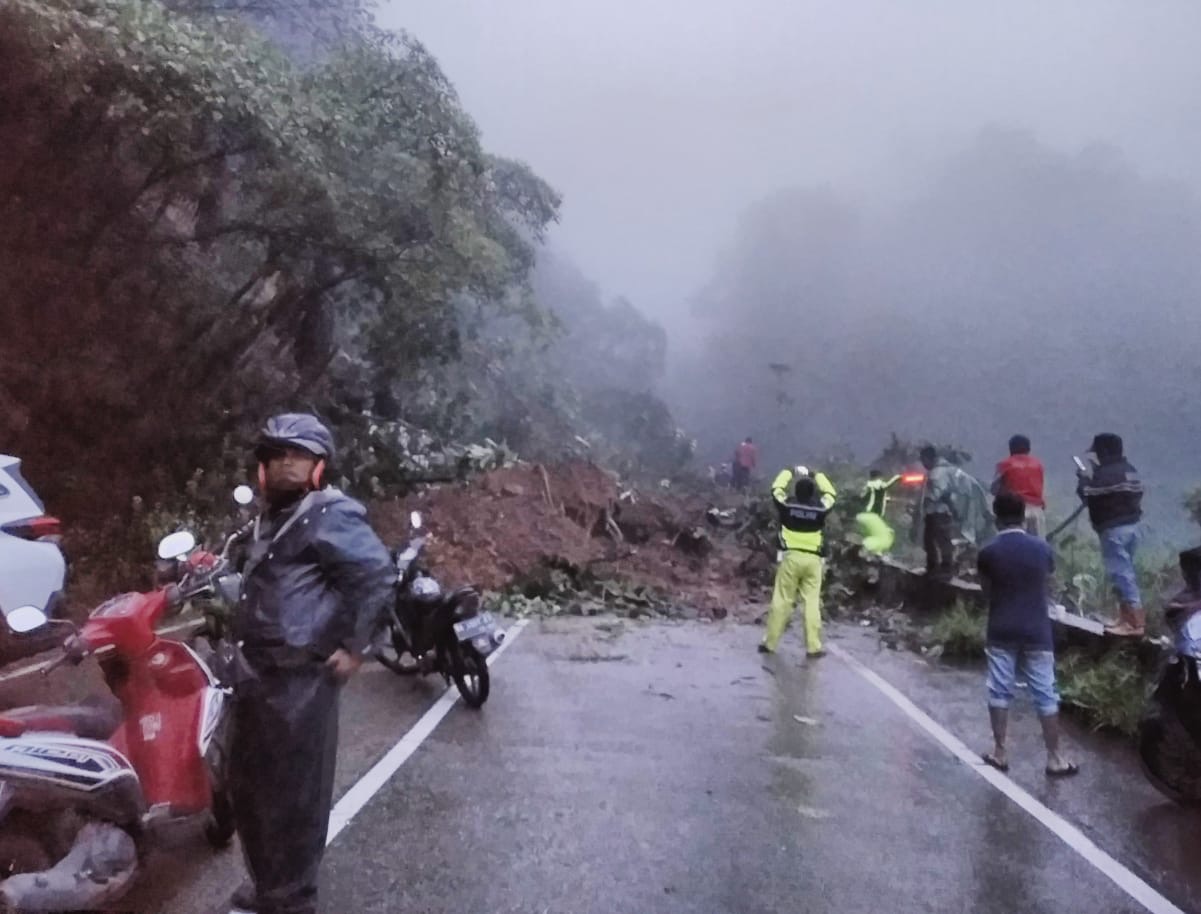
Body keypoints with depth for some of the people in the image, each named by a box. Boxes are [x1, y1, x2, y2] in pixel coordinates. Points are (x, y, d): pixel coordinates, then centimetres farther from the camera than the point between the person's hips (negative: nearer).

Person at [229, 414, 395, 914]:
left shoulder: (330, 515, -13)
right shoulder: (272, 518, 17)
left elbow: (377, 573, -23)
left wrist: (353, 646, -20)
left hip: (300, 680, -10)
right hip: (258, 674, 10)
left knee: (292, 796, 1)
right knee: (248, 787, 20)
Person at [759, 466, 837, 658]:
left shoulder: (787, 506, -4)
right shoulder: (819, 509, -1)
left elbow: (776, 489, 13)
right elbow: (831, 494, 18)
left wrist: (788, 473, 26)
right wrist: (818, 476, 27)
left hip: (791, 557, -1)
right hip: (813, 559, 1)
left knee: (782, 600, 4)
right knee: (812, 602, 5)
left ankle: (770, 642, 9)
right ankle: (813, 647, 6)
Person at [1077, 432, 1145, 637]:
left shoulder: (1105, 473, -17)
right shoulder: (1130, 470, 13)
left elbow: (1088, 495, -15)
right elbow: (1136, 495, 20)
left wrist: (1085, 479, 5)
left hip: (1113, 529, -10)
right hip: (1131, 525, 10)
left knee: (1120, 572, -8)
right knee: (1126, 570, 17)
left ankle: (1135, 622, -8)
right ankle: (1127, 615, 24)